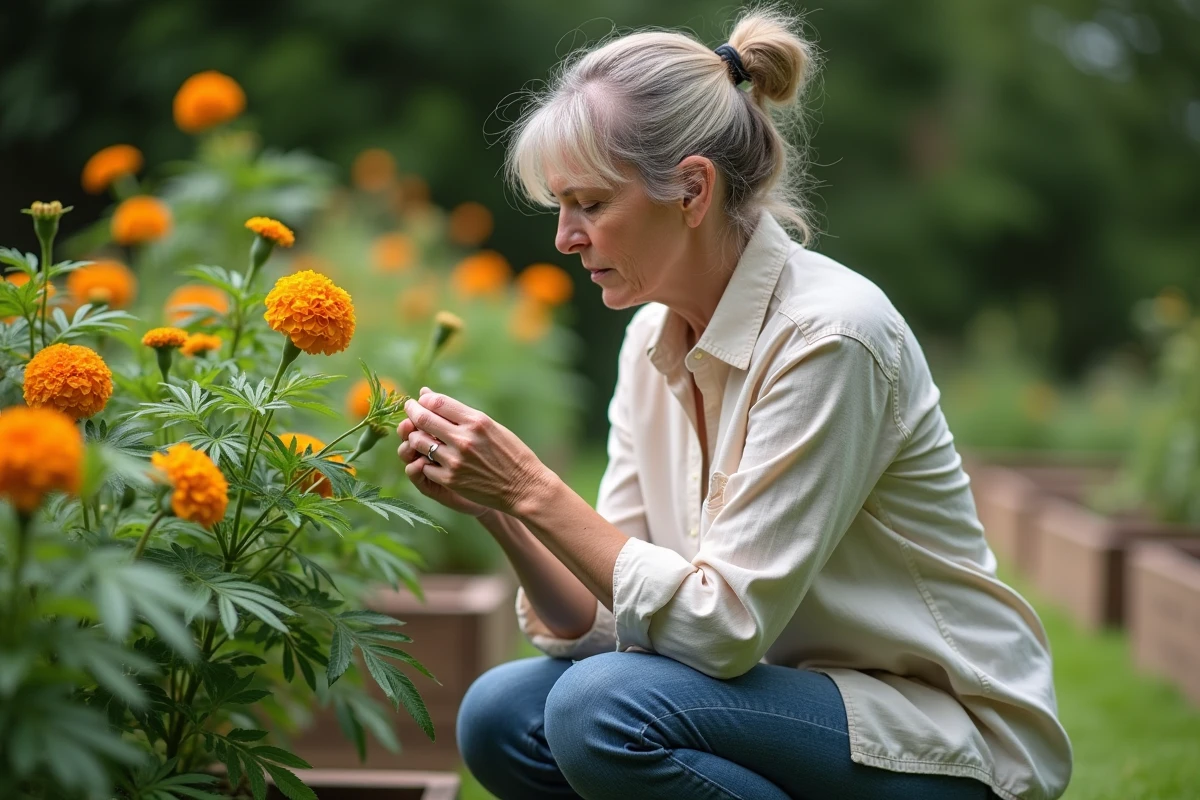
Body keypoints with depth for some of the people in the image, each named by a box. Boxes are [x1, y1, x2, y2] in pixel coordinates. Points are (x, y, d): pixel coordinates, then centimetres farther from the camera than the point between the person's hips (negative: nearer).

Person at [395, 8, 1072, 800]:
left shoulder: (827, 334, -22)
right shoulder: (654, 341, 2)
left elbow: (724, 626, -23)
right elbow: (606, 620, 0)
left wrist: (535, 491, -24)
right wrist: (498, 509, -16)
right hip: (805, 703, 8)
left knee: (606, 709, -28)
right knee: (502, 716, -10)